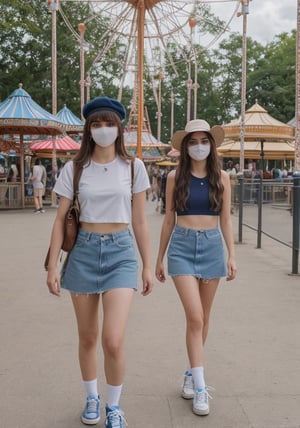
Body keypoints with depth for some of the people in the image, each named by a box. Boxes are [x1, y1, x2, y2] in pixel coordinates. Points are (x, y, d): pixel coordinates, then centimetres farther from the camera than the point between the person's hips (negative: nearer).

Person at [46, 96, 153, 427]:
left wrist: (147, 266, 4)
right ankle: (92, 399, 36)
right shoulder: (74, 168, 1)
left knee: (113, 341, -11)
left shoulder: (133, 166, 2)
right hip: (83, 251, 1)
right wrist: (52, 266, -2)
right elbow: (60, 219, 3)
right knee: (87, 338, 12)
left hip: (120, 251, -1)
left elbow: (139, 221, 4)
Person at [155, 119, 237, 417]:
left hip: (212, 246, 2)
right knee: (194, 318, -10)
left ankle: (191, 372, 32)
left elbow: (225, 220, 7)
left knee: (203, 318, 12)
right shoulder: (175, 177, 1)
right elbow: (169, 219, 5)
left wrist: (232, 255, 0)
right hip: (182, 247, -2)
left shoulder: (221, 177, 4)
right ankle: (200, 386, -1)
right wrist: (160, 257, 7)